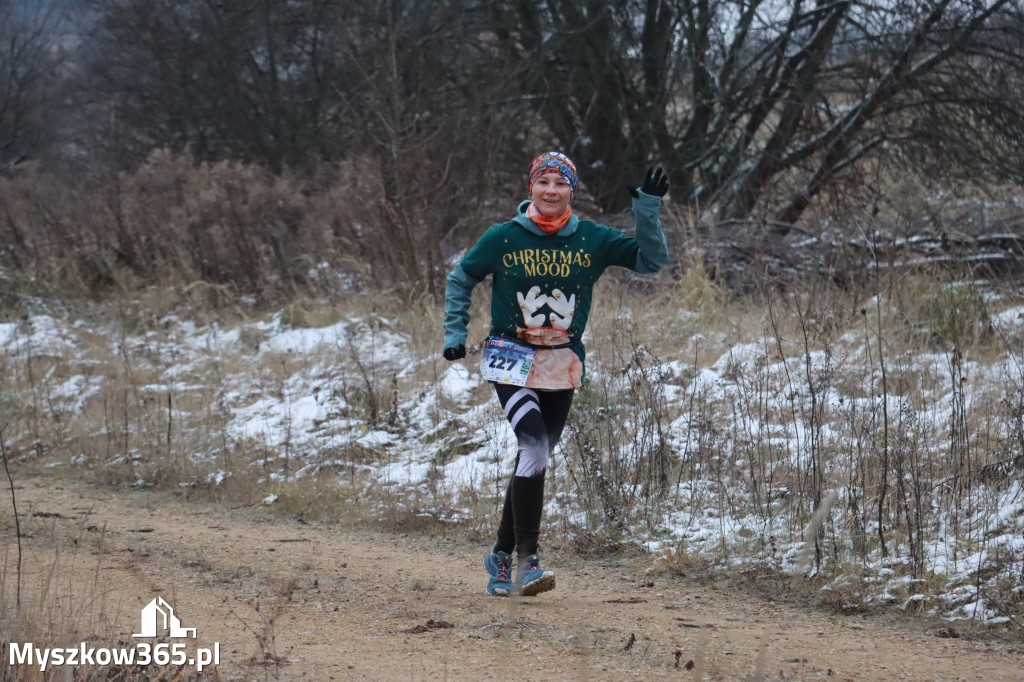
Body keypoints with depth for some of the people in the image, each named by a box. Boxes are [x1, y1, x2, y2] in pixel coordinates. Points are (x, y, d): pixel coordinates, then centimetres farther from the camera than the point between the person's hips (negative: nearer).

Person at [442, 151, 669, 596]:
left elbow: (651, 260, -1)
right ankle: (525, 561, -20)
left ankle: (503, 559, 25)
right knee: (534, 447, -22)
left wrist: (648, 210, -14)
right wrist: (455, 334, 4)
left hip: (563, 366, 3)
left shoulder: (592, 240, -1)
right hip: (511, 359, -3)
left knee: (534, 459, 10)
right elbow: (461, 280, 10)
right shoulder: (503, 238, -5)